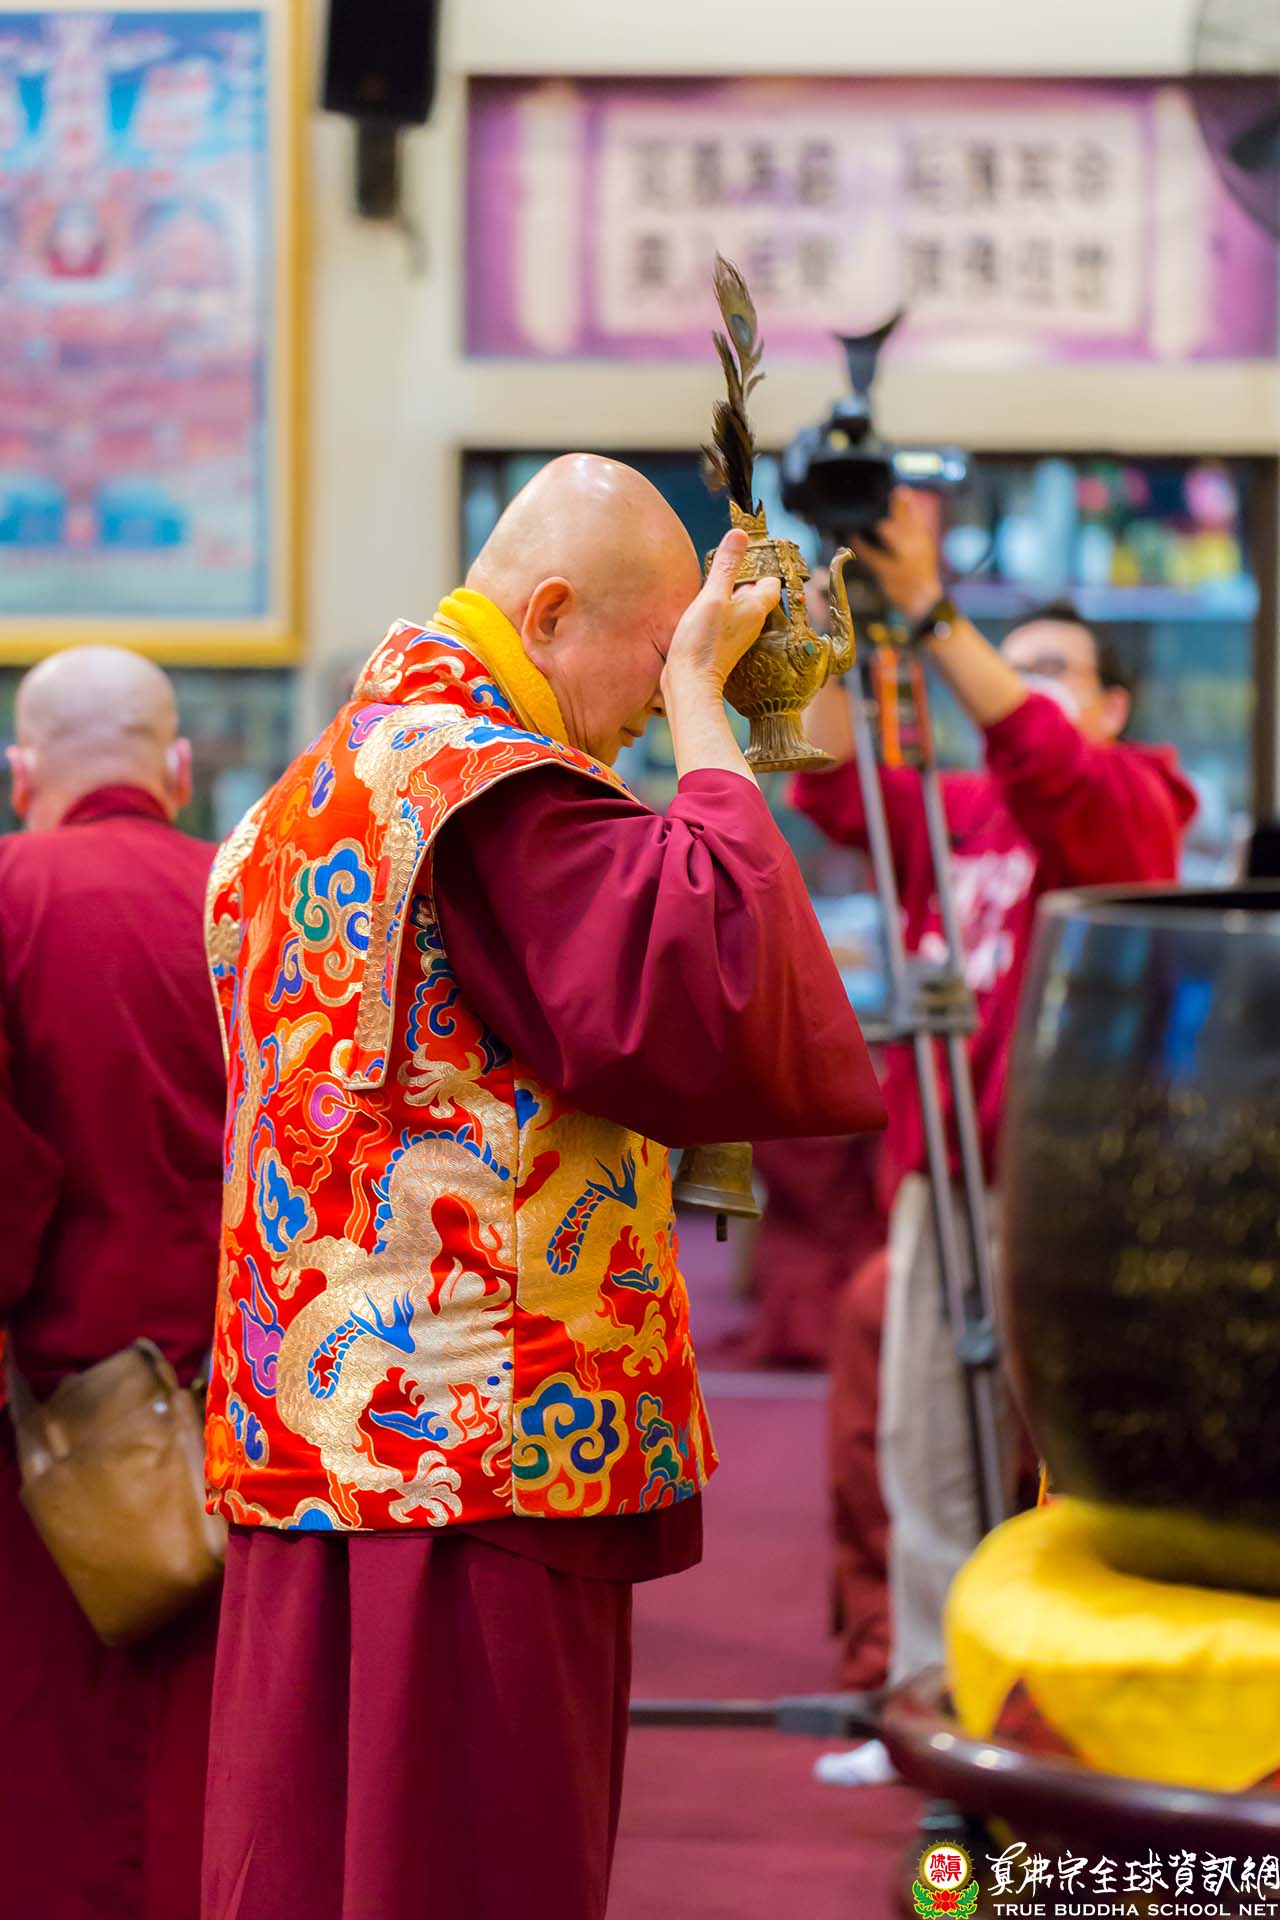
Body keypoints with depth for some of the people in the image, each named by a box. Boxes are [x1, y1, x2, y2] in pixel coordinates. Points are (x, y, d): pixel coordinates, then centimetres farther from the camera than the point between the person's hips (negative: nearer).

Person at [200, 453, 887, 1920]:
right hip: (482, 1445, -10)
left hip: (307, 1446, 10)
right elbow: (715, 993, -23)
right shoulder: (486, 785, -14)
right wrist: (701, 707, -13)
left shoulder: (309, 794, 19)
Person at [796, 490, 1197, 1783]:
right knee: (927, 1452, 6)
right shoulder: (951, 817, 18)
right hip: (943, 1168, 6)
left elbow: (1042, 761, -19)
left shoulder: (1129, 802, 1)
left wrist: (932, 613, -26)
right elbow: (836, 789, 3)